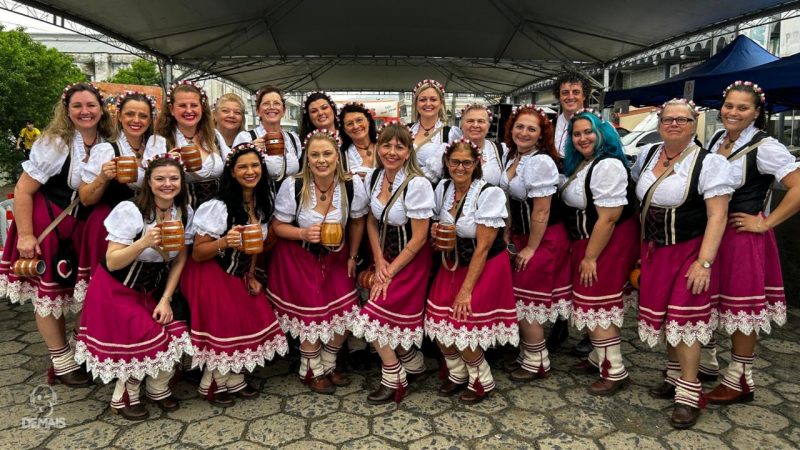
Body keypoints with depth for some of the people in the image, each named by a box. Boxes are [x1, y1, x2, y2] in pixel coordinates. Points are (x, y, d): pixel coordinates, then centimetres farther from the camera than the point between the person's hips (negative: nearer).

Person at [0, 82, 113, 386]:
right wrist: (25, 236, -16)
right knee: (49, 292, 5)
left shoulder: (107, 144, 0)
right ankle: (62, 361, 19)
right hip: (48, 224, -5)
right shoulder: (54, 143, -17)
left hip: (84, 225, 5)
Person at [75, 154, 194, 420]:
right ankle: (123, 397, 11)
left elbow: (179, 261, -1)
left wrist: (165, 300, -8)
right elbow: (111, 262, -22)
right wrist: (144, 242, -37)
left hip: (151, 291, 5)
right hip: (116, 290, -5)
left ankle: (158, 388, 16)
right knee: (147, 342, -16)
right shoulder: (130, 211, -20)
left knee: (174, 336, -12)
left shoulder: (185, 213, -5)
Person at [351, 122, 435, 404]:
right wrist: (379, 261, -4)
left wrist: (391, 271, -12)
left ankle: (394, 379, 14)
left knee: (376, 315, -8)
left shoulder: (417, 184, -22)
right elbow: (372, 221, 7)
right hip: (386, 256, 6)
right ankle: (412, 362, 34)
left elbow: (419, 237, -18)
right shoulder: (373, 177, -3)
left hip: (410, 261, -6)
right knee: (394, 318, 8)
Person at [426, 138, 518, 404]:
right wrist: (436, 233, -9)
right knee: (438, 323, -4)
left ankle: (482, 381, 15)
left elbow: (483, 247, -18)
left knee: (461, 326, -13)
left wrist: (466, 290, -18)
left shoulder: (490, 193, -17)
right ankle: (458, 374, 23)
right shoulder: (443, 188, 0)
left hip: (486, 266, -5)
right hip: (453, 265, 6)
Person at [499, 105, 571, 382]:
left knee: (525, 299, -1)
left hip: (544, 239, -8)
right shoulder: (512, 157, 5)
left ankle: (536, 364, 16)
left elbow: (541, 212, -21)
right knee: (526, 299, 14)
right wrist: (509, 235, 12)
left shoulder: (541, 162, -21)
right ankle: (529, 353, 30)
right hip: (522, 234, 8)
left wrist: (530, 249, -15)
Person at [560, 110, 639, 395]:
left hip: (608, 243, -9)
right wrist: (582, 251, 11)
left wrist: (590, 257, -18)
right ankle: (599, 358, 27)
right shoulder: (581, 164, 13)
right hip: (586, 242, 9)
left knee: (596, 304, -6)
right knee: (589, 302, 13)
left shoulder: (608, 166, -19)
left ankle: (615, 372, 5)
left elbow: (607, 218, -22)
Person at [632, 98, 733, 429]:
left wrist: (704, 262, -22)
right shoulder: (647, 155, 5)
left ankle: (689, 394, 6)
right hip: (653, 250, 5)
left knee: (683, 317, -5)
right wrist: (641, 247, 13)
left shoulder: (709, 163, -12)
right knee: (661, 315, 10)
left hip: (690, 250, -5)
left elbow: (717, 216, -15)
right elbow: (638, 197, 19)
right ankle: (675, 377, 28)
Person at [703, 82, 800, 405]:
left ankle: (740, 381, 17)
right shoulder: (716, 140, 9)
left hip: (743, 236, -6)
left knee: (741, 307, 3)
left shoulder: (764, 147, -12)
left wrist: (765, 223, -15)